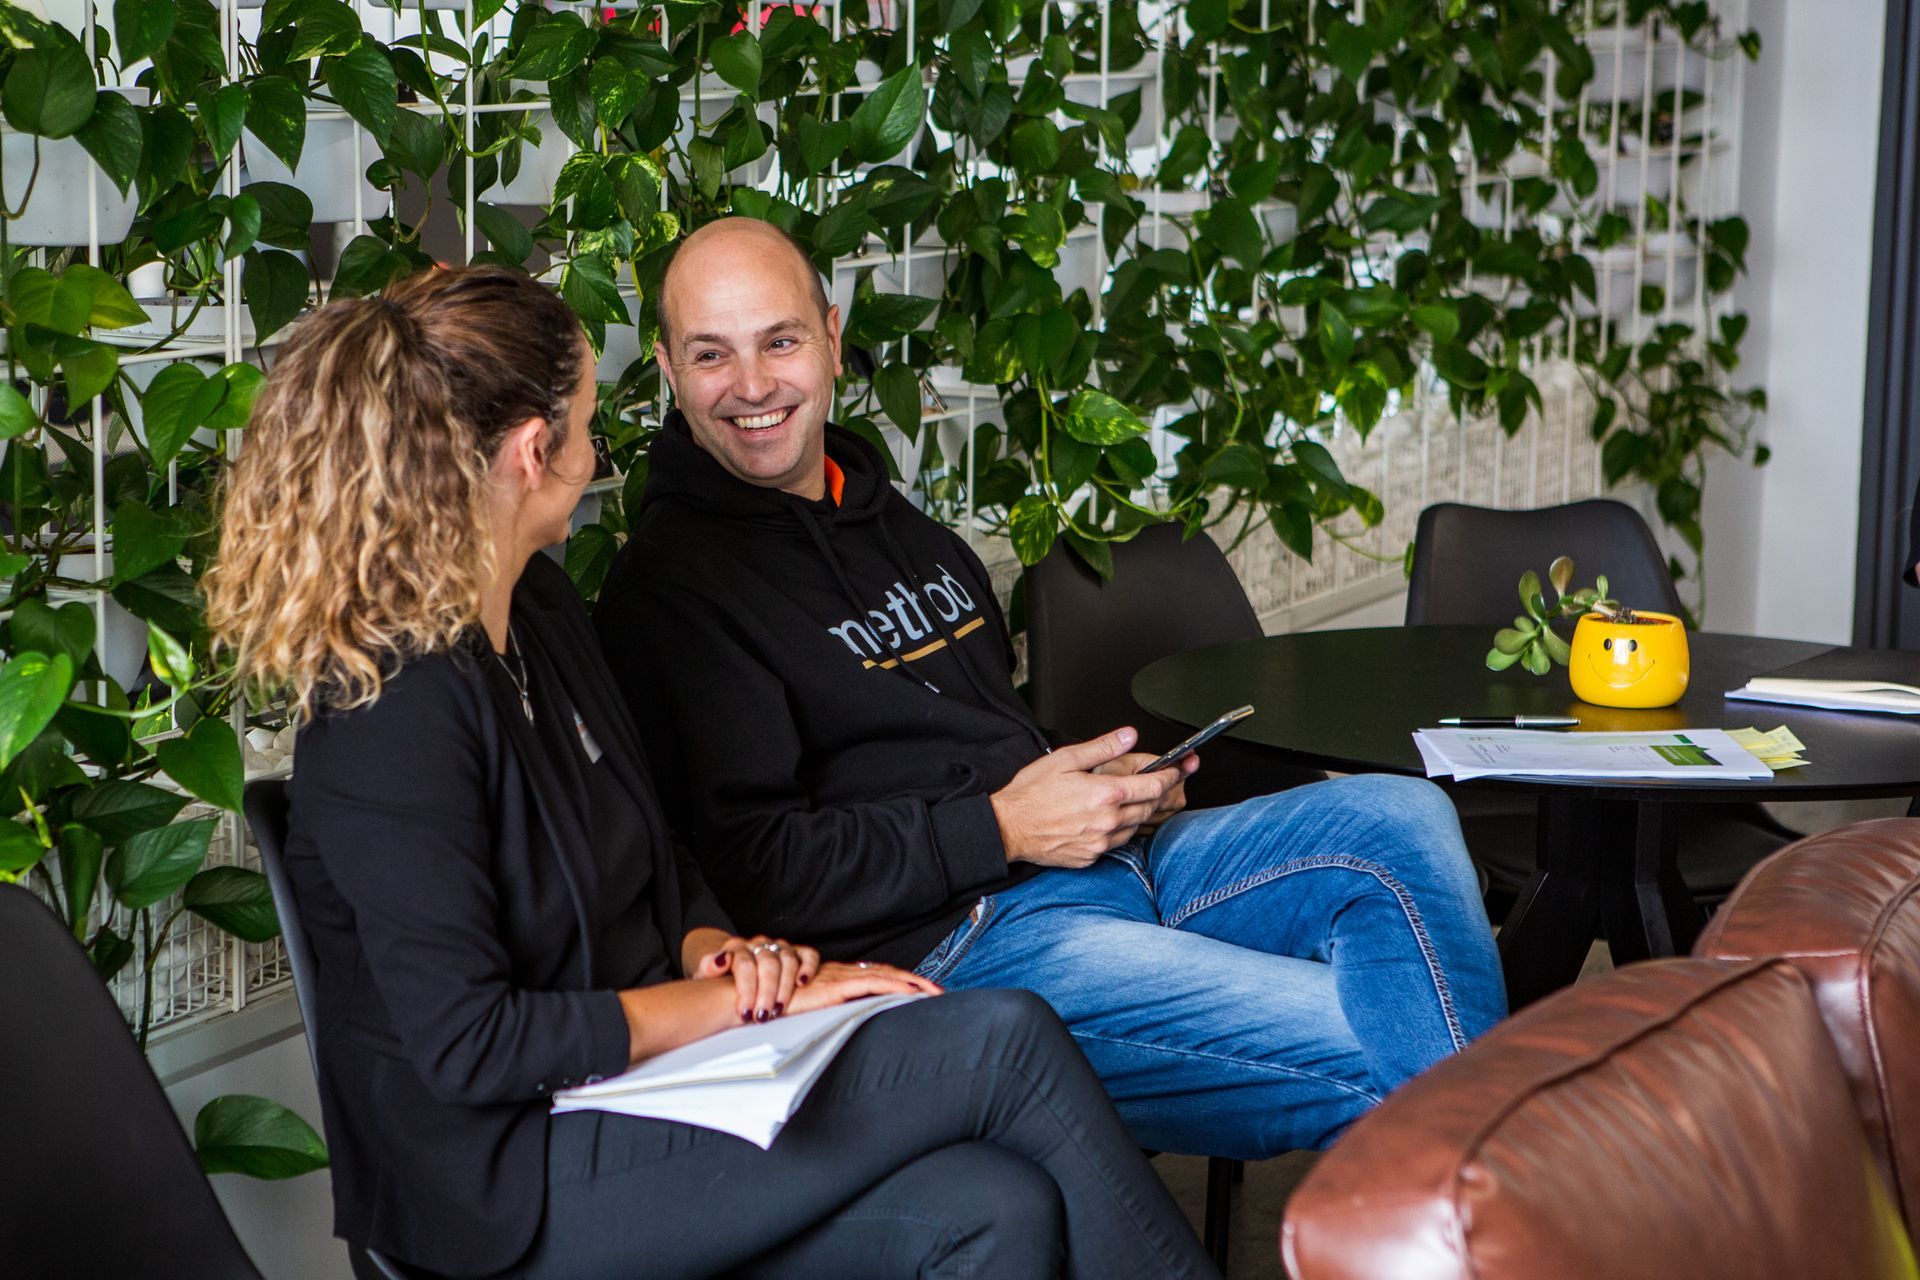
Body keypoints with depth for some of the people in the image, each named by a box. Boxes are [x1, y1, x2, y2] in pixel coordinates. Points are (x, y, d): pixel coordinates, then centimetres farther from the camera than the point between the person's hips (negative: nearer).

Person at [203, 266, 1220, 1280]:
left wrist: (717, 952, -1)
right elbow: (468, 1043, -20)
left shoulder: (540, 607, 11)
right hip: (515, 1191, -8)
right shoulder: (388, 711, -19)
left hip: (634, 1077, 8)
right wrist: (740, 1003, -15)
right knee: (1003, 1041, -18)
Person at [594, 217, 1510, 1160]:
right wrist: (1002, 830, -16)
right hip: (944, 944, -9)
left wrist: (1111, 784, 7)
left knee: (1400, 819, -10)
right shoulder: (669, 588, -7)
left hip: (1103, 863, 9)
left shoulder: (892, 518, 20)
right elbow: (751, 868, -15)